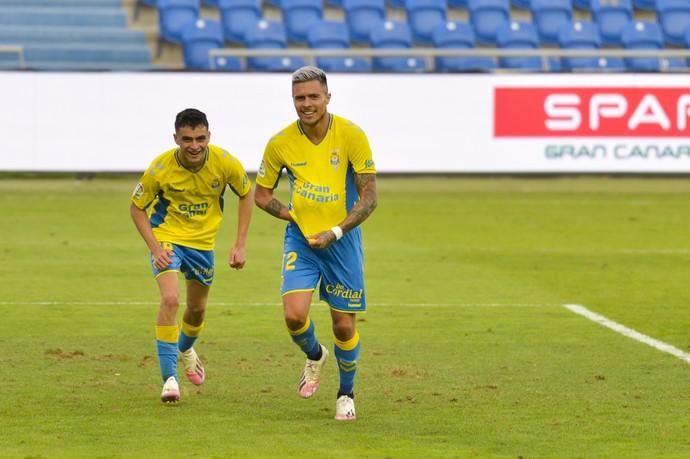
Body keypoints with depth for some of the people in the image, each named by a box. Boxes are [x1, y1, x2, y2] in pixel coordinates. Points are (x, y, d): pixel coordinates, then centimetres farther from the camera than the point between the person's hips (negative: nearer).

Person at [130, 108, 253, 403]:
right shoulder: (160, 168, -24)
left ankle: (185, 349, 52)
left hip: (202, 241, 3)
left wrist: (240, 244, -6)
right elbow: (137, 207, -9)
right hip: (166, 237, -3)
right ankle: (169, 378, -18)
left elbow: (246, 194, -1)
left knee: (197, 308, 17)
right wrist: (155, 248, -21)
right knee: (170, 299, -24)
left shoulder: (225, 163, -20)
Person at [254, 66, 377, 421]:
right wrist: (291, 215, -6)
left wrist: (335, 232, -18)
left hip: (342, 241, -1)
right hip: (301, 240, 1)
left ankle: (346, 393, 29)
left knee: (344, 325, 3)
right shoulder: (280, 143, -6)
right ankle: (314, 356, 20)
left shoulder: (351, 135, -12)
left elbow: (368, 197, -8)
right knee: (294, 315, -15)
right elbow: (261, 194, 9)